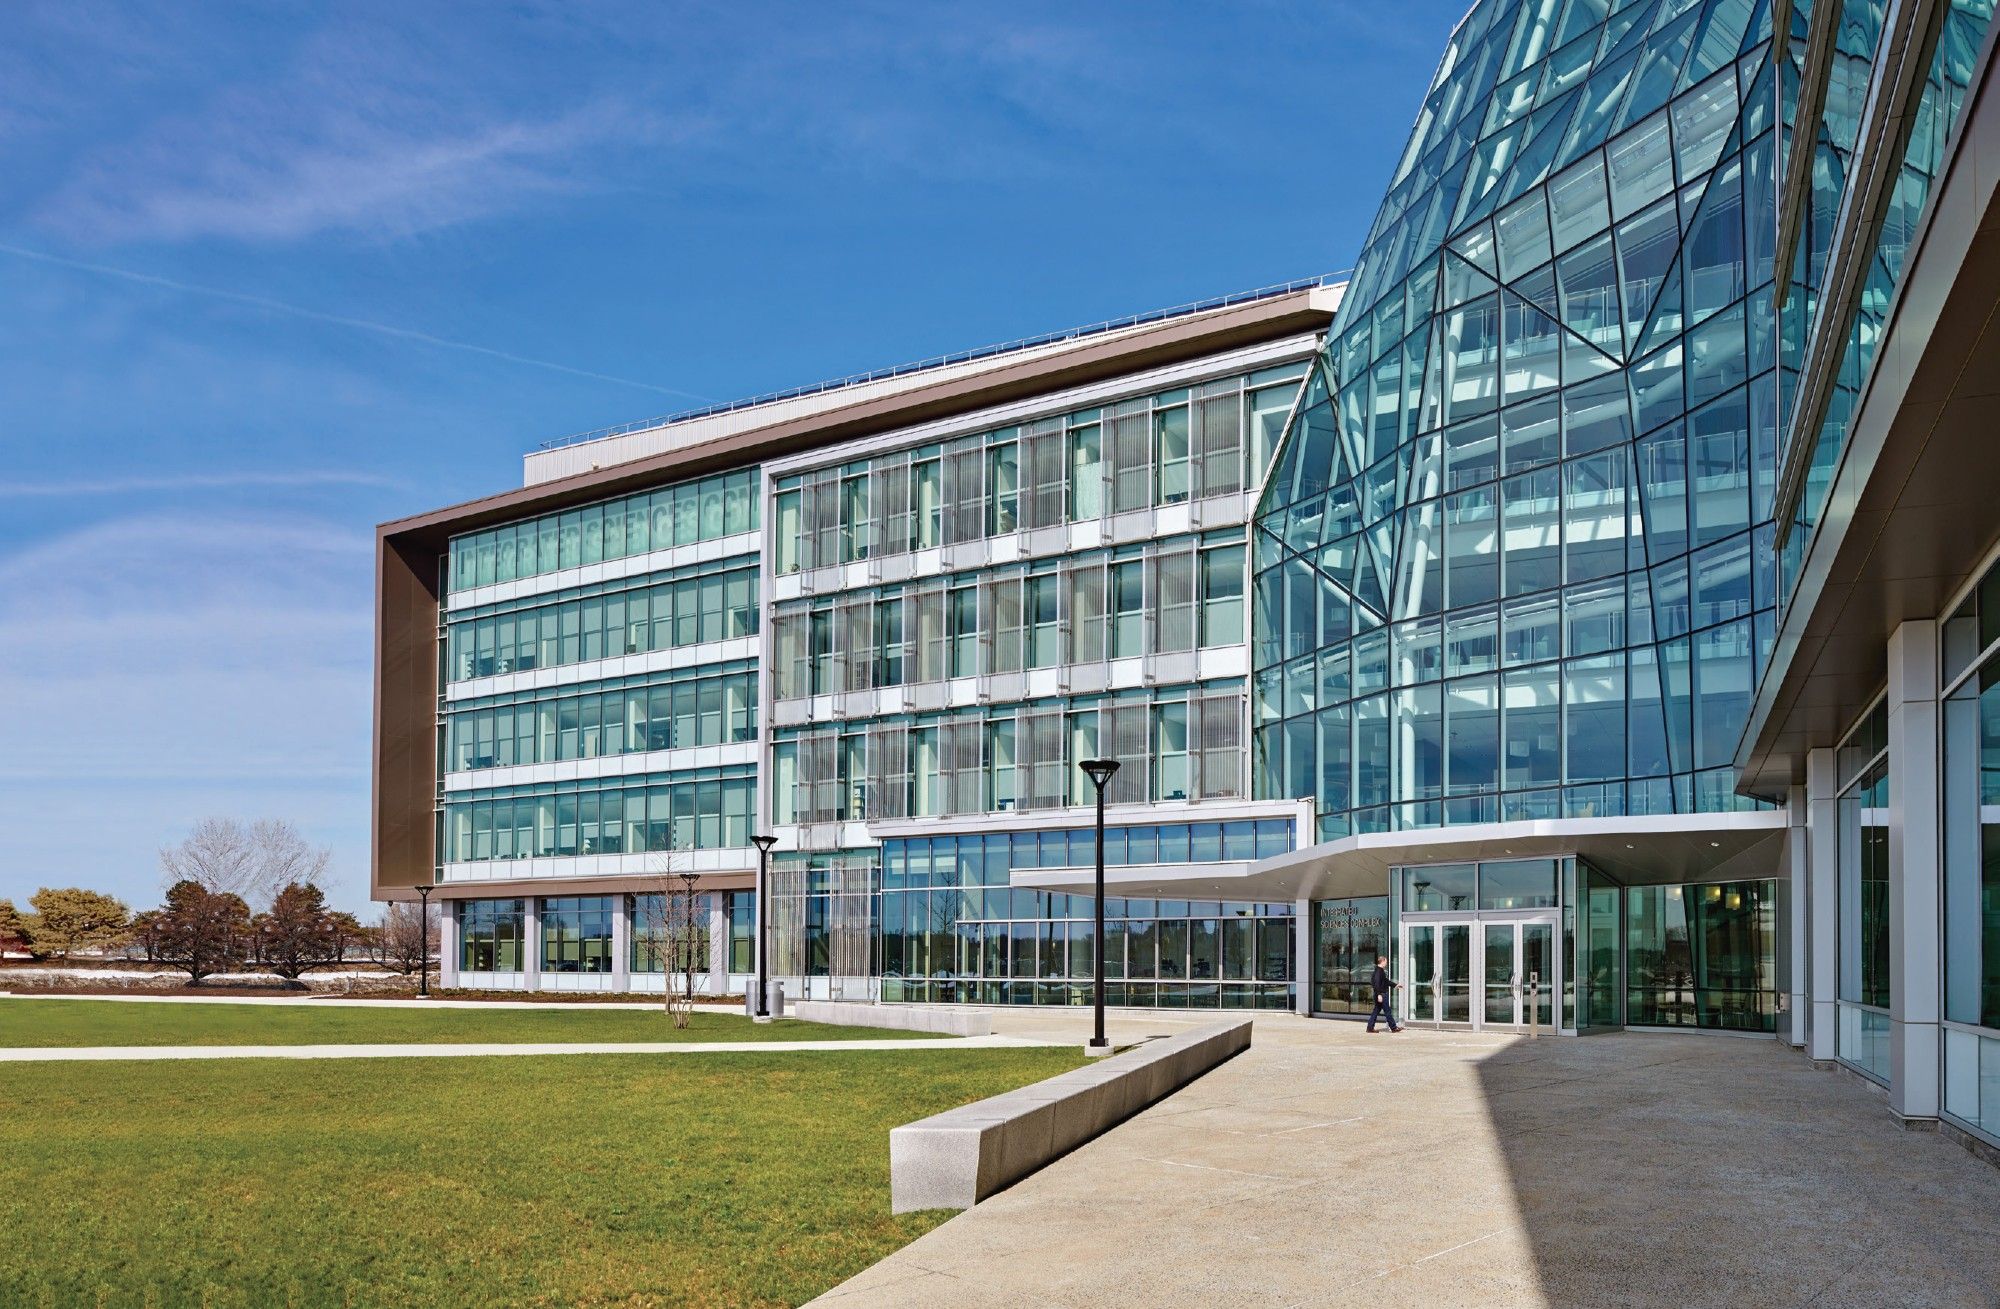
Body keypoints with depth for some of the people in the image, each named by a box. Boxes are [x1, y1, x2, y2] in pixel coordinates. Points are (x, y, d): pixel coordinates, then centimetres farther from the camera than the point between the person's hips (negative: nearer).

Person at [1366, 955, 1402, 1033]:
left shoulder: (1381, 970, 17)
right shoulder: (1379, 971, -15)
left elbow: (1386, 981, 28)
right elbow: (1377, 983, -23)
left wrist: (1396, 984, 31)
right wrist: (1379, 994, -27)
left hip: (1381, 994, 10)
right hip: (1381, 994, -10)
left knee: (1376, 1011, 11)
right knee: (1387, 1011, -3)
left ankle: (1370, 1028, 11)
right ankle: (1393, 1028, 3)